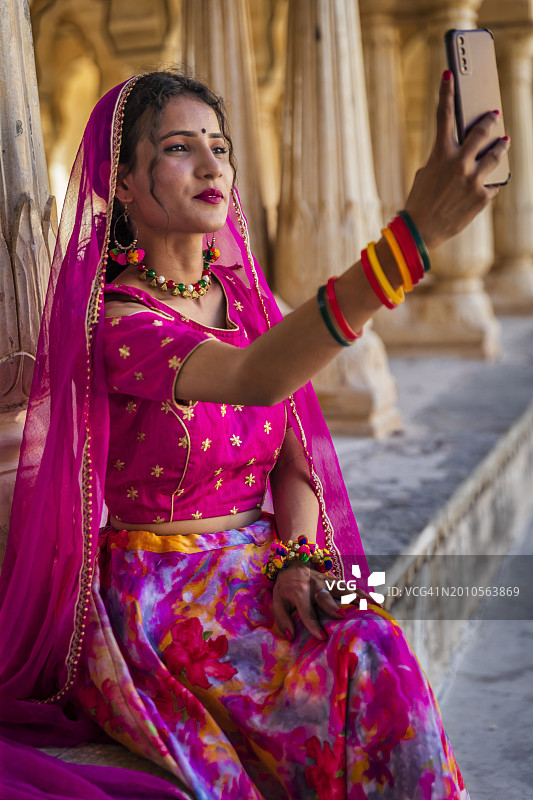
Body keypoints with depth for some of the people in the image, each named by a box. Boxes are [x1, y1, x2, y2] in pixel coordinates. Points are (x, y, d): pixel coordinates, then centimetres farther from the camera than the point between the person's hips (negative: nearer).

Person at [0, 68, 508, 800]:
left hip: (257, 568, 5)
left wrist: (294, 562, -12)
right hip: (154, 596, -5)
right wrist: (414, 232, -47)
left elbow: (293, 460, 9)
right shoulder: (112, 320, -16)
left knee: (374, 650, -23)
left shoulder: (244, 297, 7)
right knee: (361, 662, -25)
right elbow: (256, 380, -36)